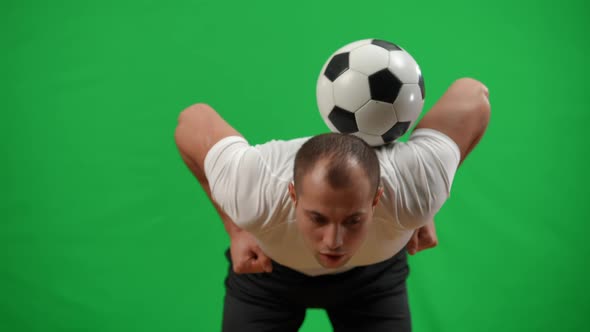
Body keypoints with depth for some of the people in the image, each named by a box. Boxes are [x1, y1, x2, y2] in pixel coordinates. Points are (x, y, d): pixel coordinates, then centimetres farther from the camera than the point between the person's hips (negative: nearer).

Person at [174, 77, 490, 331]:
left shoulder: (409, 195, -42)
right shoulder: (257, 197, -43)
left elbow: (472, 94, -25)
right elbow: (192, 120, -23)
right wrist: (236, 230, -21)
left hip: (373, 269, 1)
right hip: (267, 265, 0)